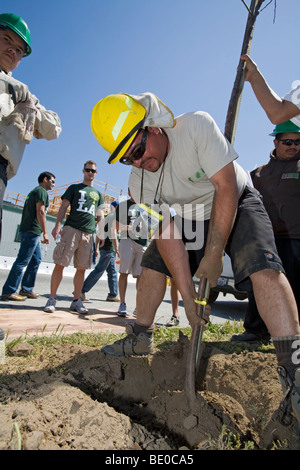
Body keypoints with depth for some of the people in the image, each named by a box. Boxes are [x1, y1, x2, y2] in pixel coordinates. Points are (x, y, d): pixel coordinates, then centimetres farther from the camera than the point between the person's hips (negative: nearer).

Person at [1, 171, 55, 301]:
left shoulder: (34, 192, 25)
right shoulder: (42, 191, -6)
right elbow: (40, 212, -16)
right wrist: (45, 233, -19)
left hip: (27, 231, 10)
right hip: (31, 231, -10)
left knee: (36, 259, 12)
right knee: (22, 261, -9)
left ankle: (26, 289, 15)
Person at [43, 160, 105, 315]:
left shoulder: (98, 194, 24)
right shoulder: (74, 188, 16)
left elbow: (100, 215, 21)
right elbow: (64, 206, 7)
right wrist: (58, 225, -8)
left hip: (88, 233, 3)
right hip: (71, 228, -3)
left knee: (82, 268, 2)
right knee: (60, 264, -7)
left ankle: (76, 301, 10)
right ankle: (52, 299, 2)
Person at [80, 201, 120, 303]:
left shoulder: (106, 217, 21)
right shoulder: (114, 217, -7)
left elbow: (98, 234, 20)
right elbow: (113, 234, -17)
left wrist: (96, 248, 21)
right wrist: (117, 249, -17)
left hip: (104, 247, 10)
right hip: (109, 248, -10)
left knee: (112, 272, 12)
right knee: (99, 270, -9)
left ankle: (113, 295, 17)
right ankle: (81, 290, -8)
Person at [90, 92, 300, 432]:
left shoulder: (196, 126, -27)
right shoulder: (139, 180, -15)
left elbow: (226, 188, -31)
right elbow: (167, 234, -18)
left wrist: (213, 257, -31)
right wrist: (187, 294, -24)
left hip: (236, 204, -4)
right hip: (190, 217, 5)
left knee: (263, 268, -28)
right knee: (151, 263, 1)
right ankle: (140, 339, 16)